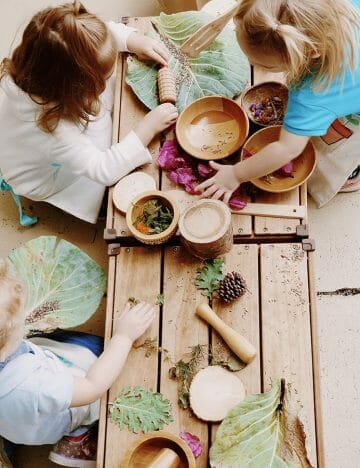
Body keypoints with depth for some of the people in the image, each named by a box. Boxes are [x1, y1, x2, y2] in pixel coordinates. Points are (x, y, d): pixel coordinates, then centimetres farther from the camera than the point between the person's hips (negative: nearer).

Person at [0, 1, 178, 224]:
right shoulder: (46, 125, -48)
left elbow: (109, 31, -10)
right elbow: (104, 170, -39)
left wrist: (134, 40, -28)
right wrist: (148, 127, -35)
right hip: (45, 179, -6)